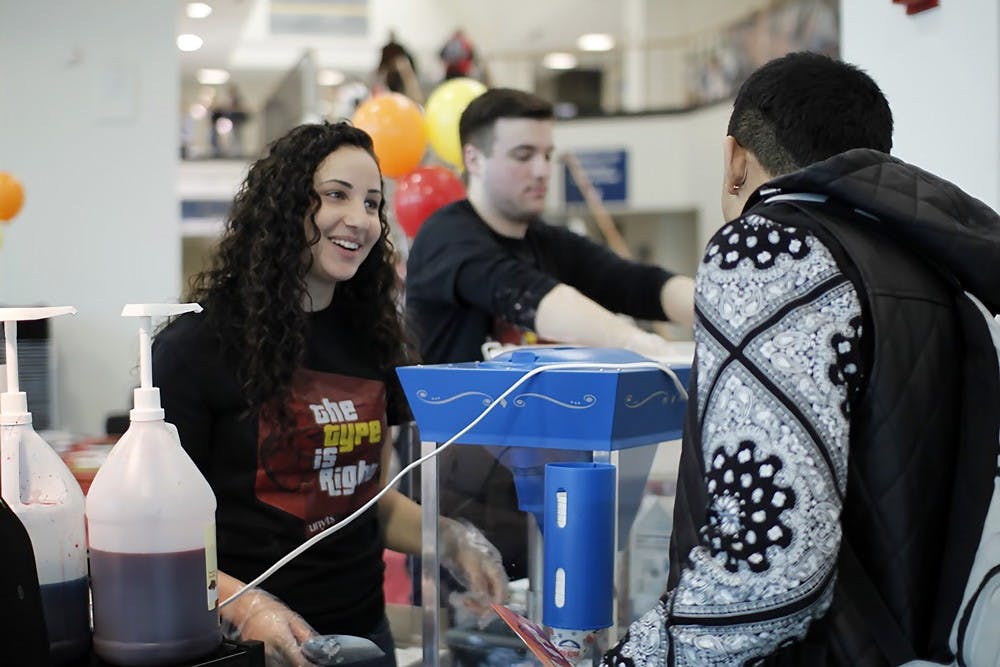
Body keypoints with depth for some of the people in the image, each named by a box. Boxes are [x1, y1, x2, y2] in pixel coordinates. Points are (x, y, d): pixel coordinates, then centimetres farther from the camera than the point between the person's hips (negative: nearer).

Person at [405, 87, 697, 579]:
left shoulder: (553, 246, 11)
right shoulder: (449, 237, -10)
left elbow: (642, 286, -4)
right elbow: (528, 297, -29)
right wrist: (635, 342, -42)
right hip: (465, 497, -6)